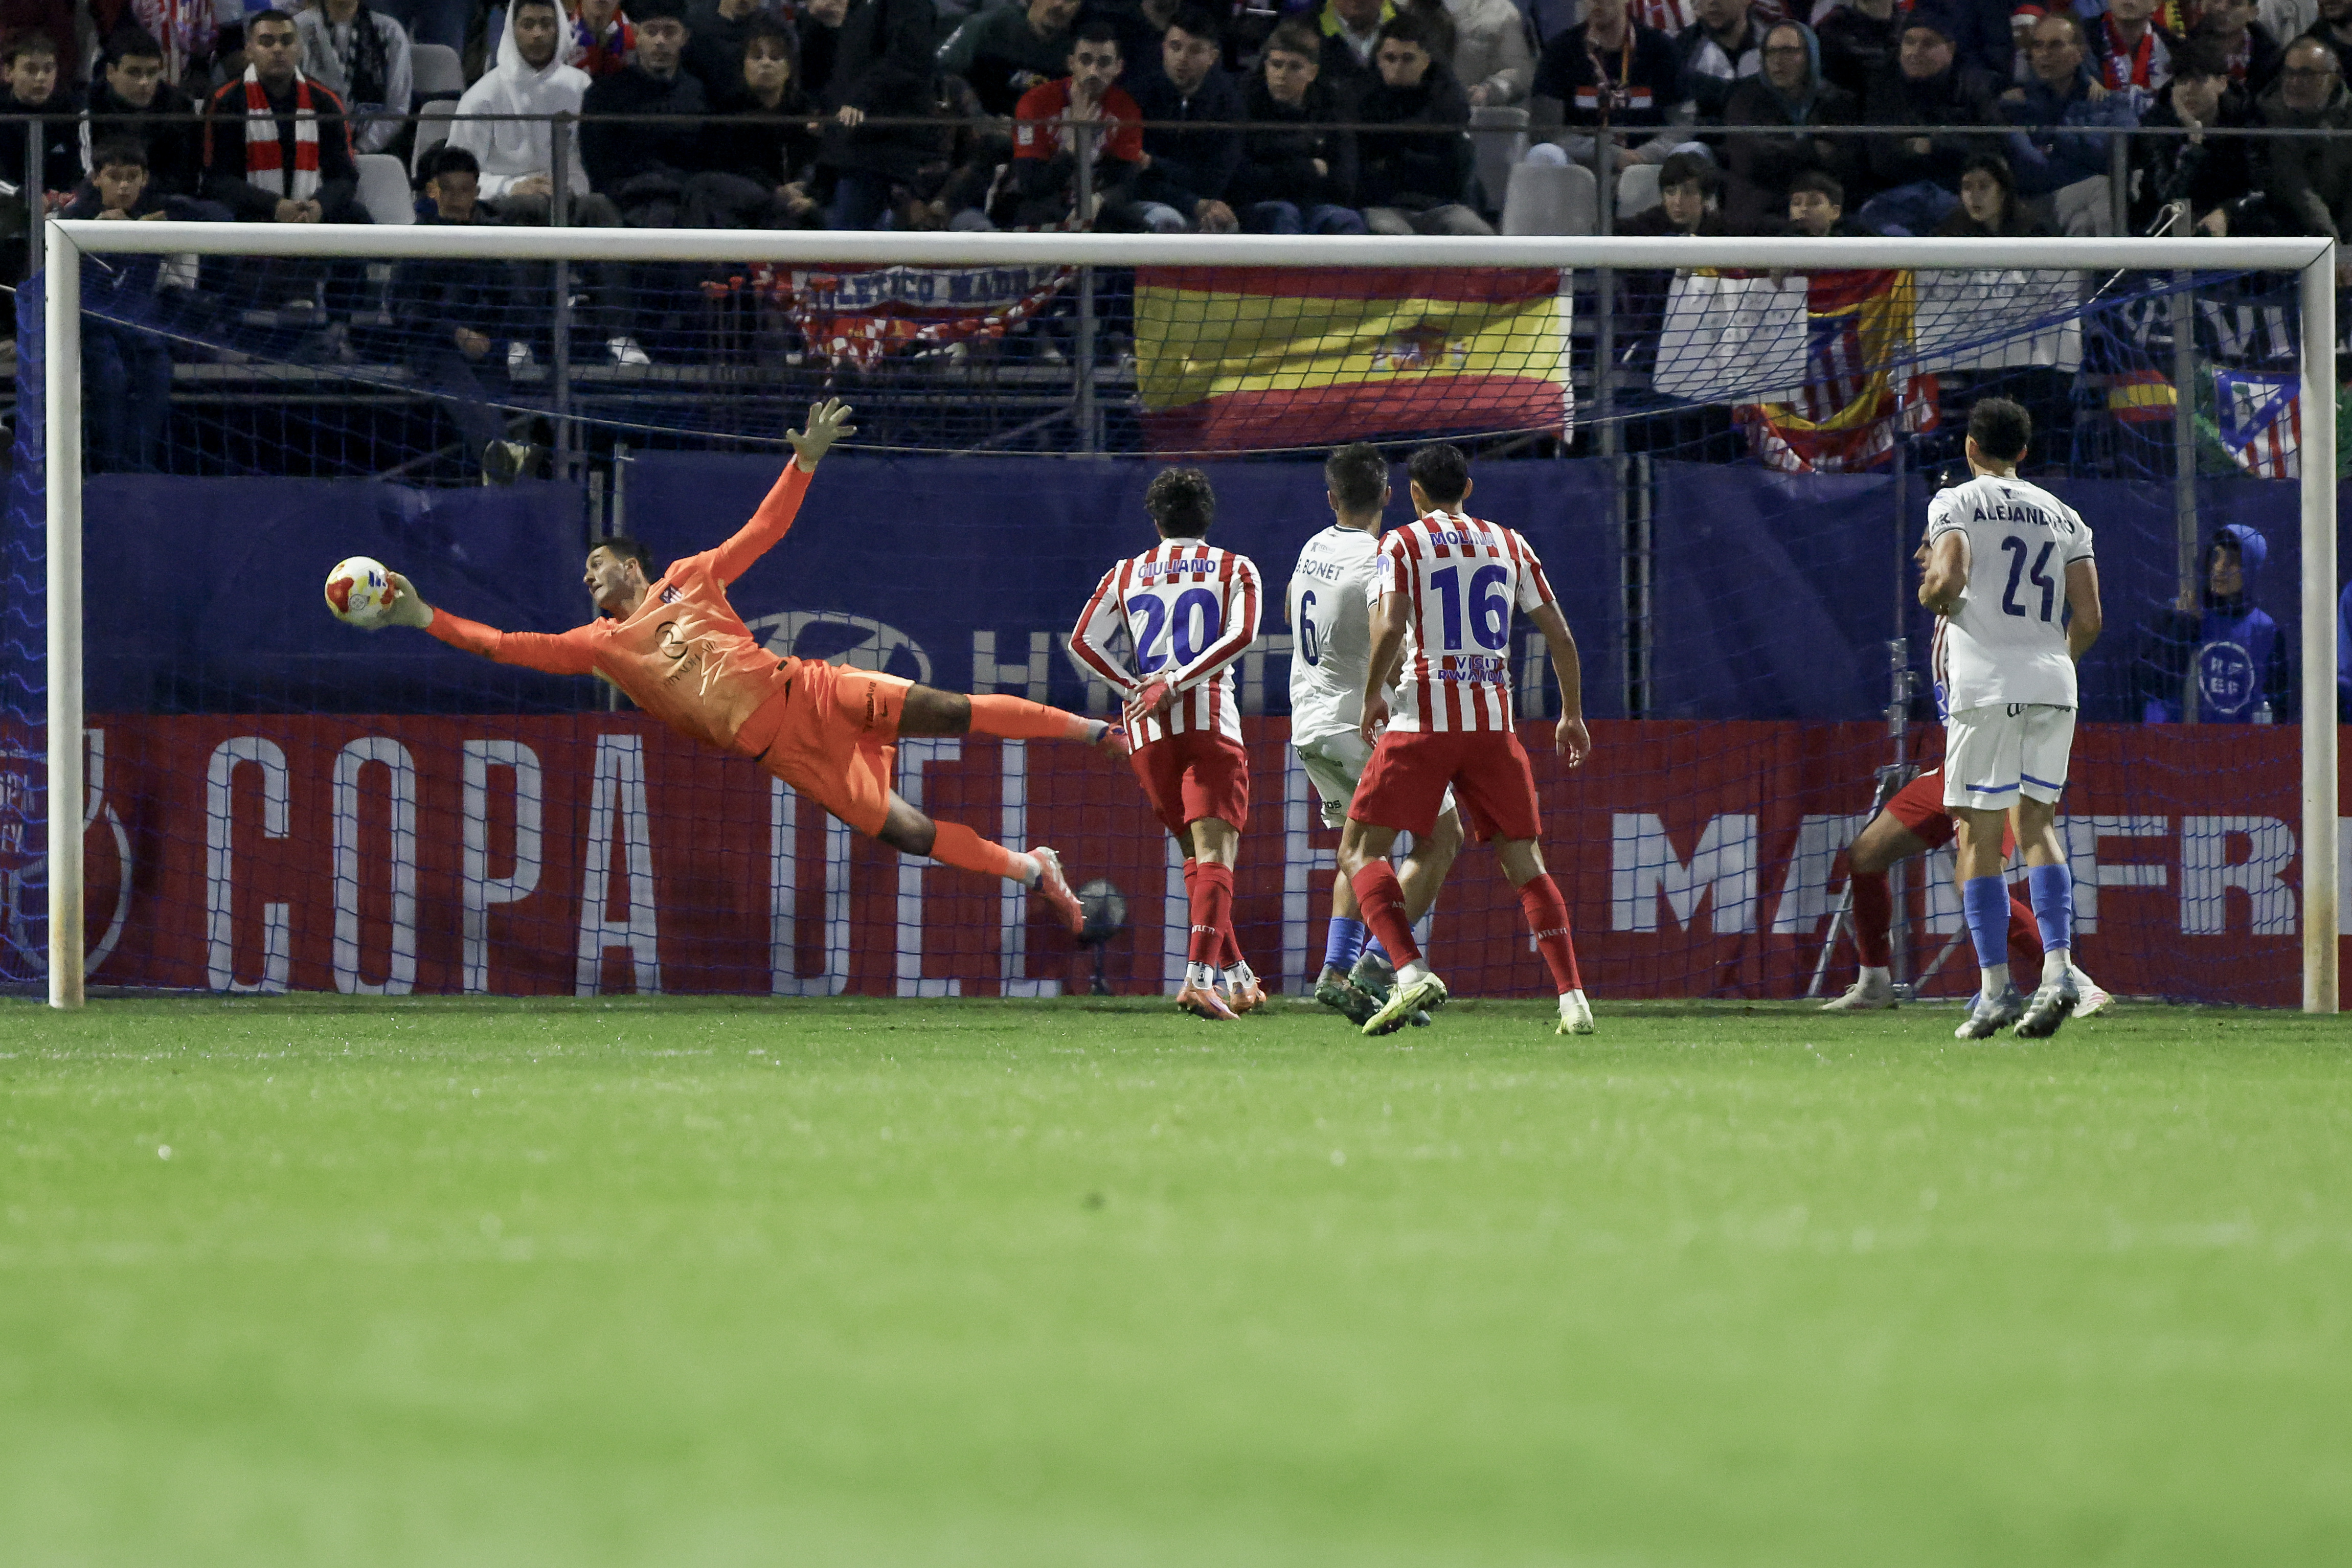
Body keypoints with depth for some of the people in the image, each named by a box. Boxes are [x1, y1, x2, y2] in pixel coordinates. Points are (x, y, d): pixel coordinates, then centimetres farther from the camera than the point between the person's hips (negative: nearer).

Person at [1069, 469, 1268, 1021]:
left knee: (1197, 854, 16)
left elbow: (1083, 643, 5)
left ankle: (1236, 976, 18)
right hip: (1211, 719, -3)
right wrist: (1176, 684, -10)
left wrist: (1135, 689, 2)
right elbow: (1241, 636, -8)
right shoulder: (1235, 570, 9)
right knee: (1216, 855, -10)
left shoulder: (1125, 576, 16)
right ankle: (1200, 976, -29)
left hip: (1147, 728, 3)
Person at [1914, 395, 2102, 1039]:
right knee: (2038, 824, 14)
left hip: (1985, 687, -4)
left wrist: (1928, 593, 6)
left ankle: (1995, 987, -8)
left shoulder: (1955, 503, 2)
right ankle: (2058, 970, -3)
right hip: (2053, 686, 4)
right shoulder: (2063, 516, 15)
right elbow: (2089, 619, 8)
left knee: (1978, 838, -1)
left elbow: (1948, 580, -16)